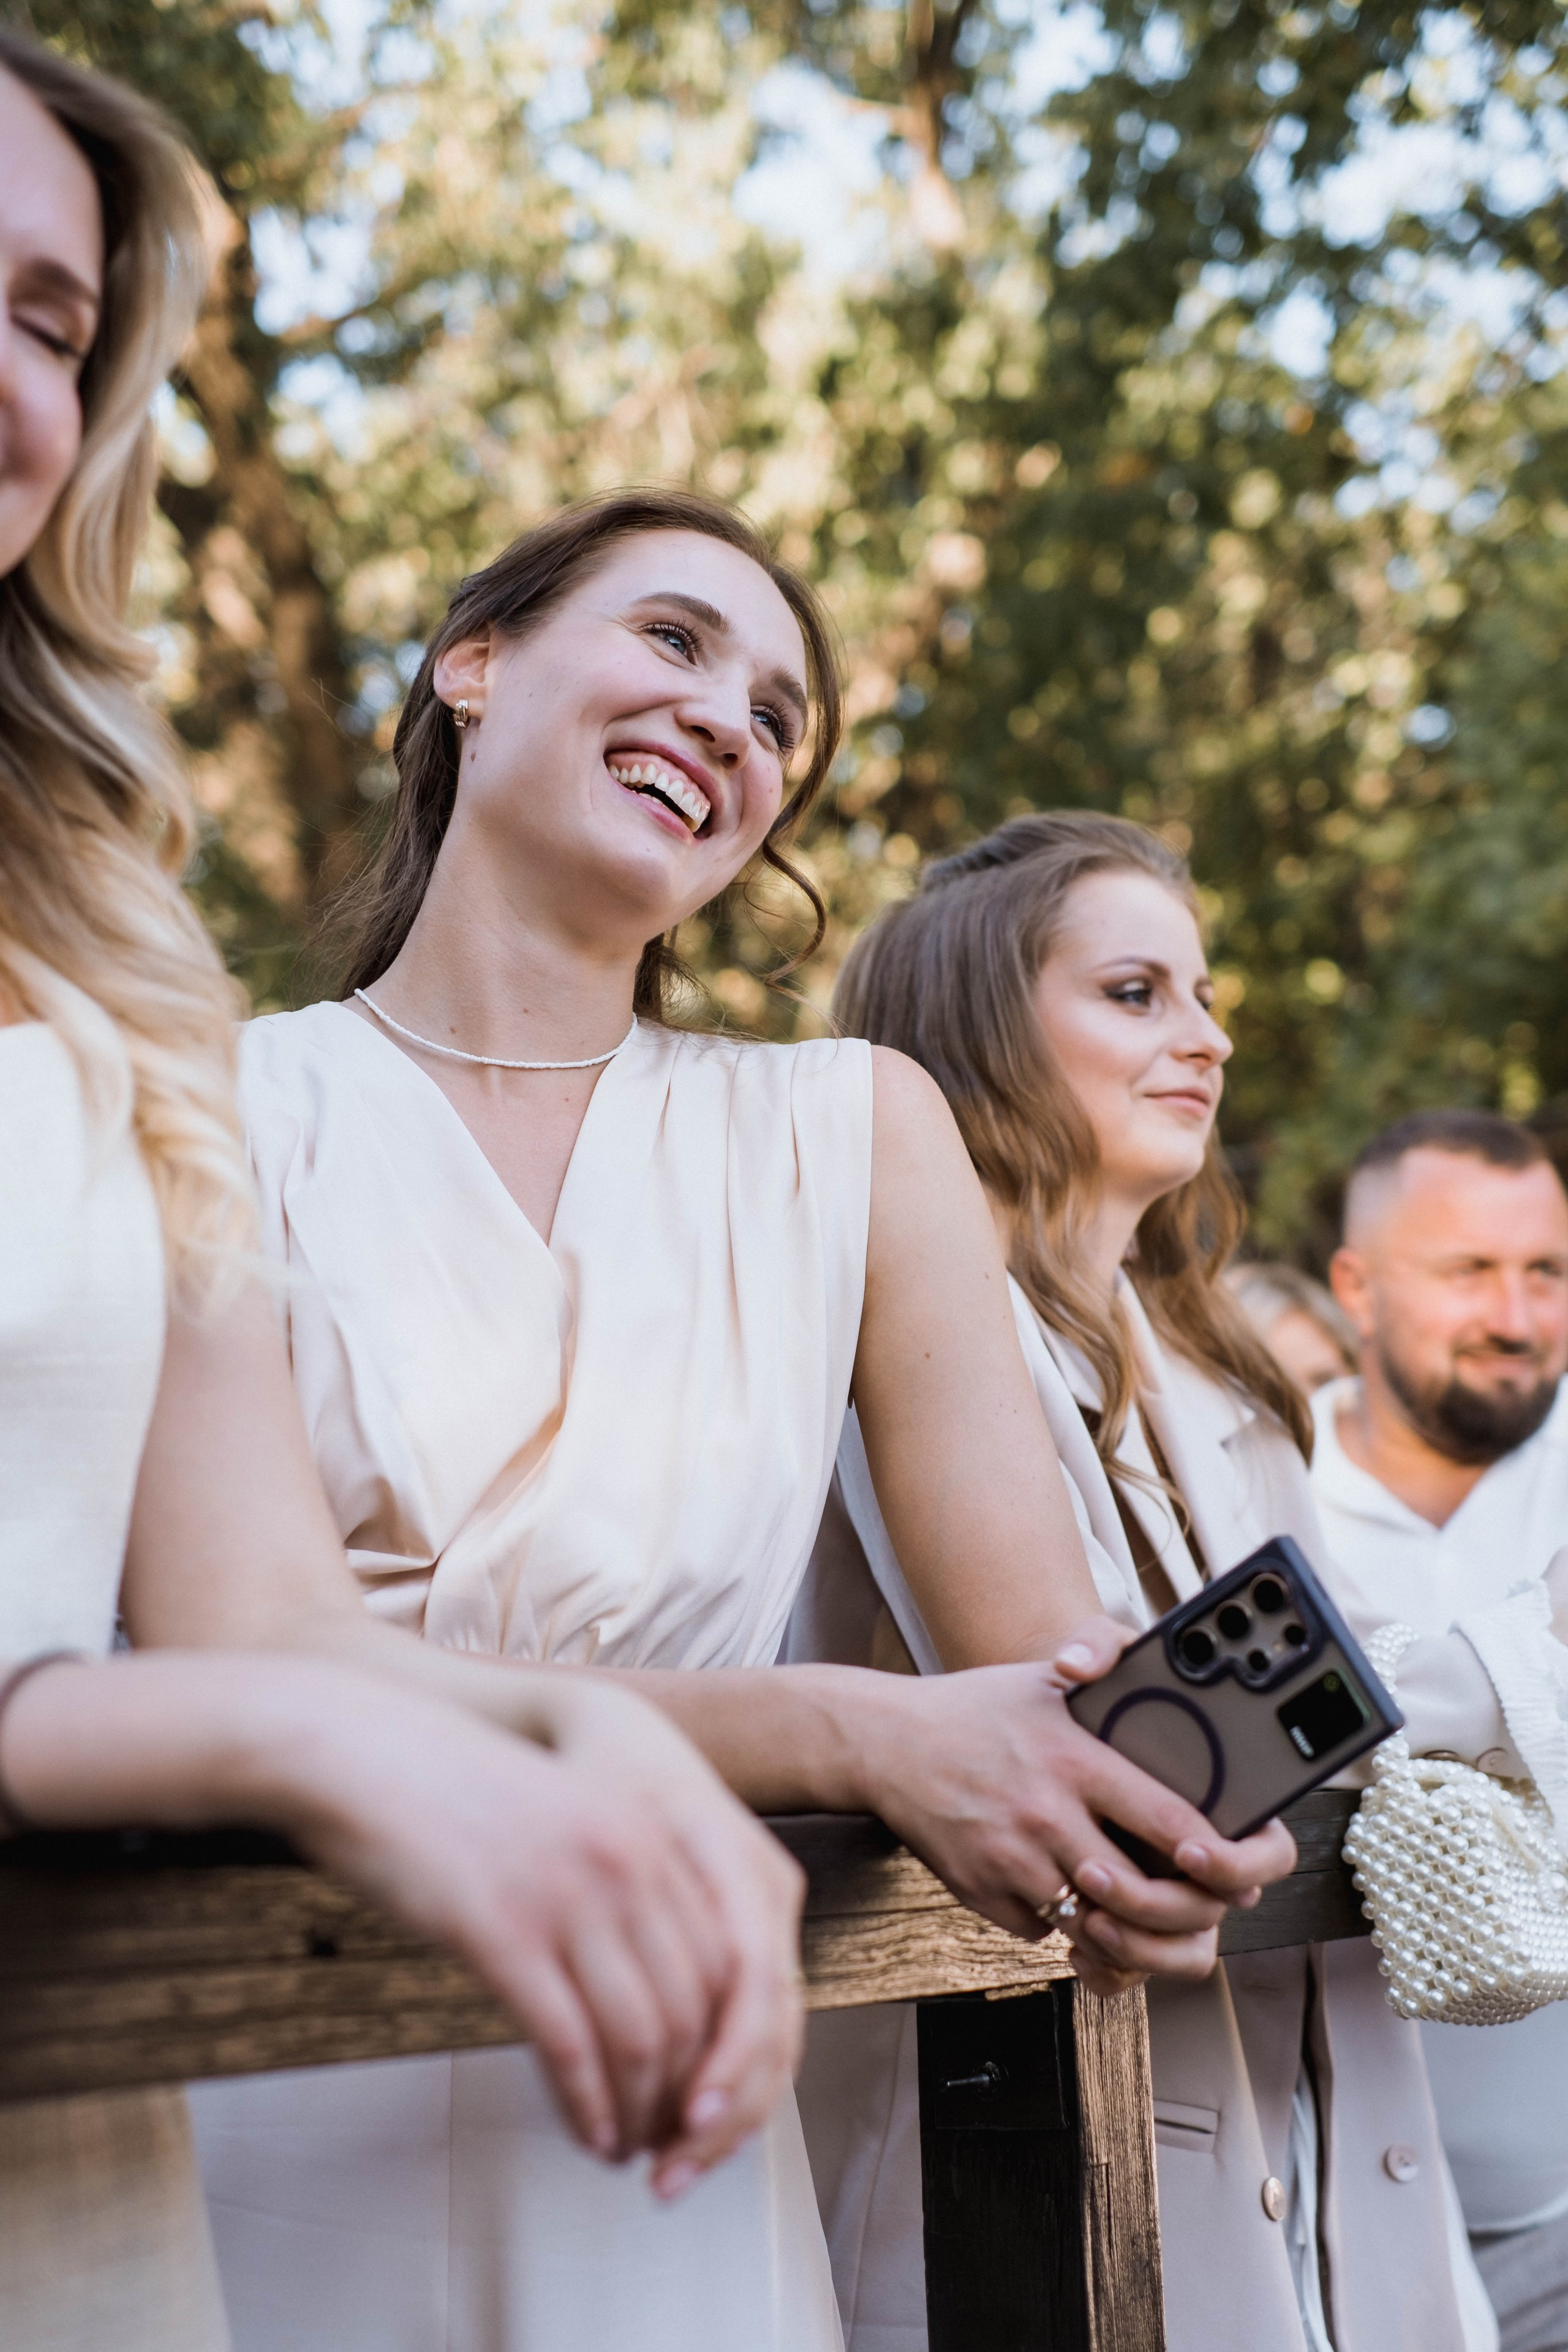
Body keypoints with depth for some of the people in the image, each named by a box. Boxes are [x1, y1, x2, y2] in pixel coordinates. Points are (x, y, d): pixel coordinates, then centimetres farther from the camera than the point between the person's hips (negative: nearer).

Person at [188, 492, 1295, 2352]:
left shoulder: (854, 1129, 2)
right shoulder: (224, 1115, -6)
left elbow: (1058, 1652, -2)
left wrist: (1171, 1809, -25)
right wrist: (853, 1737, -27)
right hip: (250, 2129, -2)